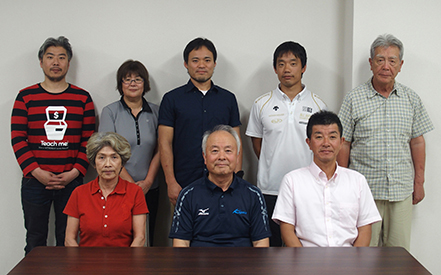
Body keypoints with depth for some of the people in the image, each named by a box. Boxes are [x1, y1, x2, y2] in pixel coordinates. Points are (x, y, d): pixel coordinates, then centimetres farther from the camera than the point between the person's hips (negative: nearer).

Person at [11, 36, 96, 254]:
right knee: (35, 240, 8)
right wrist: (36, 172, -11)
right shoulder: (26, 97, 4)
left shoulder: (82, 98, 6)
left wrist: (75, 172, -9)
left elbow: (88, 140, 3)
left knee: (67, 240, 7)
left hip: (71, 182, 0)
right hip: (34, 181, 0)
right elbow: (18, 139, -1)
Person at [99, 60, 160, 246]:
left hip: (149, 189, 2)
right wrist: (131, 184, -9)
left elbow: (159, 150, 7)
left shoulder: (155, 112, 8)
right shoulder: (110, 112, 1)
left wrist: (147, 182, -5)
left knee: (147, 239, 4)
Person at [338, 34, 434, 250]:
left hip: (401, 190, 3)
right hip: (364, 191, -2)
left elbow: (417, 142, 11)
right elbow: (343, 143, 1)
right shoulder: (354, 99, -1)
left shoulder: (411, 99, 7)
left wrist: (419, 182, 8)